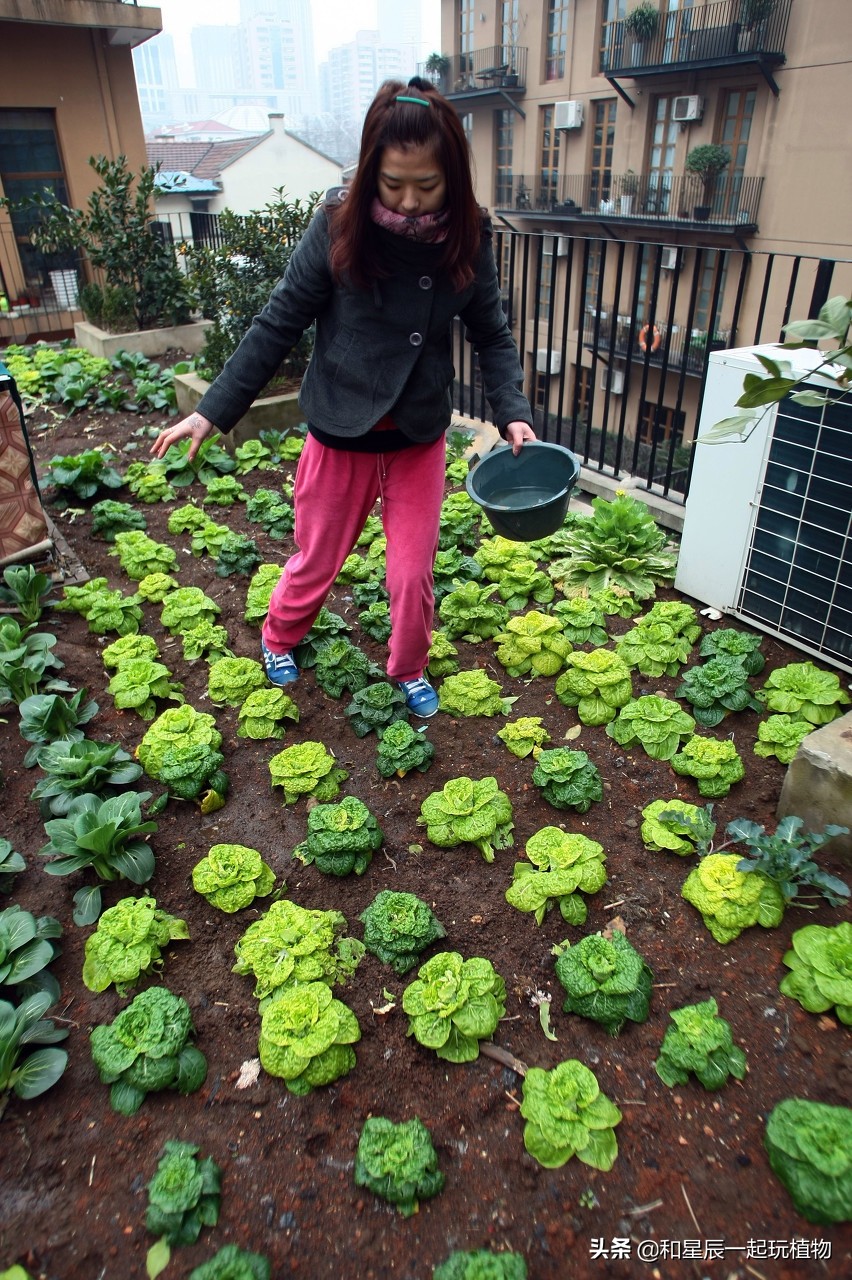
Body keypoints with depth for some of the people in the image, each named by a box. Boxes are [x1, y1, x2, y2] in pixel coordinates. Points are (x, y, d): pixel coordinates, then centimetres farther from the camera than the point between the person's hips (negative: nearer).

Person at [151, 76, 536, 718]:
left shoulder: (467, 236, -8)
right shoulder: (340, 225, -15)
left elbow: (493, 334, 2)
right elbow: (280, 324, -9)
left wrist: (514, 413, -14)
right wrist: (212, 411, -8)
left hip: (420, 438, 2)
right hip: (340, 435, -1)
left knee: (413, 572, 8)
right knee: (317, 562, 15)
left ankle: (408, 670, 37)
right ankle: (279, 638, 47)